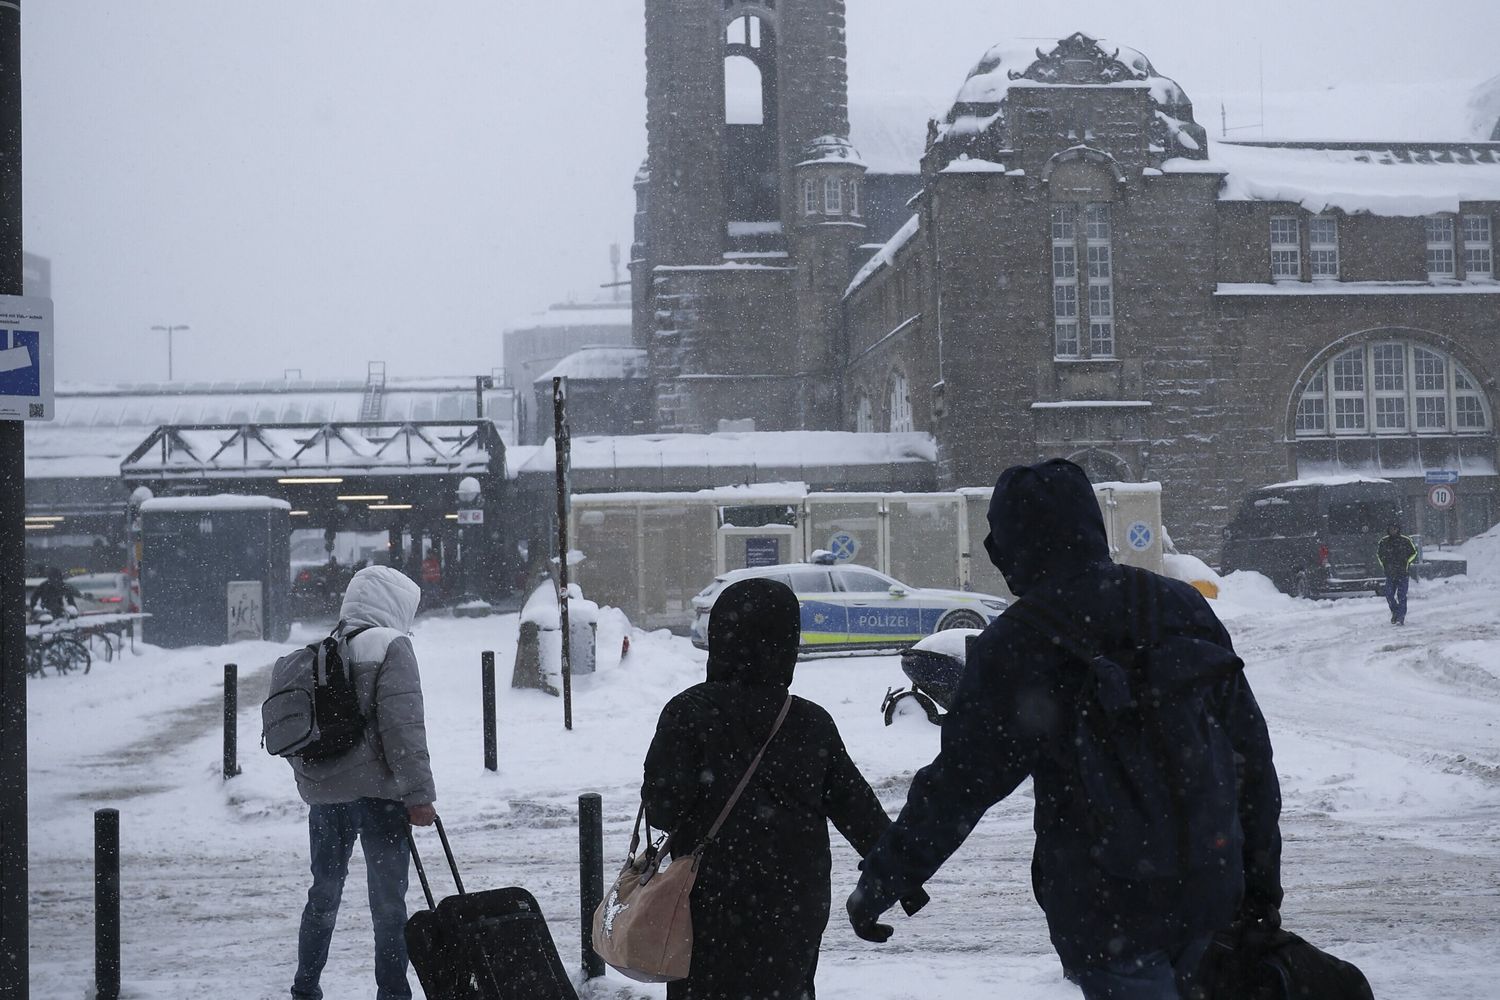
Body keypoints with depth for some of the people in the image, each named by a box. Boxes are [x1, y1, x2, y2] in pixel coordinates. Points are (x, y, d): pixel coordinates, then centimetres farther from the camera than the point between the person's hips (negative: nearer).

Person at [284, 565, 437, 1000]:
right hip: (376, 793, -7)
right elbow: (403, 727, -16)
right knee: (388, 901, 1)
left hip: (323, 794, 7)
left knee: (324, 894, 19)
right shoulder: (390, 646, -9)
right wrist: (418, 794, -14)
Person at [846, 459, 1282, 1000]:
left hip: (1108, 916, -6)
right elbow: (1252, 757, 10)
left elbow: (956, 787, -11)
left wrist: (877, 886, -1)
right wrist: (1262, 887, 18)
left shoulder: (1019, 641, -12)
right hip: (1208, 893, 6)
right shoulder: (1184, 606, 6)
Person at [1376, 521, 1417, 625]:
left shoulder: (1405, 540, -4)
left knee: (1401, 596, -6)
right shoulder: (1384, 541, 4)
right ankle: (1395, 611, 26)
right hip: (1390, 573, 3)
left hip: (1403, 573, -3)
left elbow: (1414, 552, 8)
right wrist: (1382, 564, 11)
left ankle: (1401, 618, -3)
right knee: (1389, 595, 1)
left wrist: (1407, 562, -2)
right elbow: (1378, 553, 21)